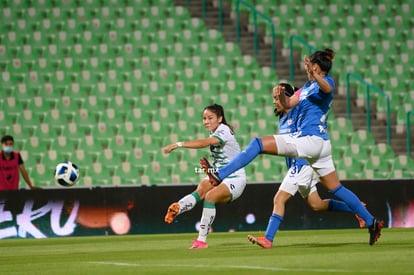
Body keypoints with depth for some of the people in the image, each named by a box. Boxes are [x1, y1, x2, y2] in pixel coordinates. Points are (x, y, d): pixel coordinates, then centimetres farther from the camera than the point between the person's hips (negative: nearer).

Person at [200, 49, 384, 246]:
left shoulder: (326, 82, -9)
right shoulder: (307, 86, 19)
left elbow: (327, 88, -34)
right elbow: (289, 104, 17)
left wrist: (314, 74, -53)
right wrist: (281, 94, -5)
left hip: (311, 140, -10)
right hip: (320, 143, 10)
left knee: (258, 143, -16)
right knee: (335, 189, 14)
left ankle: (219, 175, -23)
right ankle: (371, 222, 17)